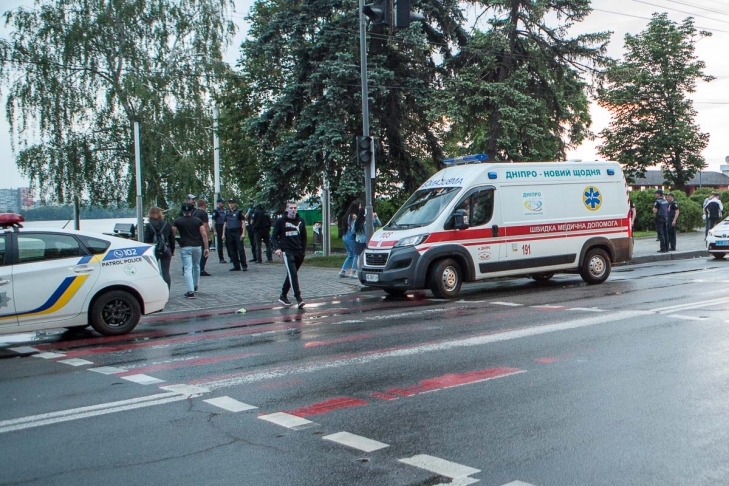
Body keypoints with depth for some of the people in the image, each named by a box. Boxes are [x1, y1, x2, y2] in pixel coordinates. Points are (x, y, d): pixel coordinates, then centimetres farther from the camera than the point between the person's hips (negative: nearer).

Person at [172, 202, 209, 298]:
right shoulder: (198, 221, 4)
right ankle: (195, 286, 38)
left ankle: (190, 291, -14)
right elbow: (204, 234, -1)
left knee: (188, 269, -5)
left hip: (185, 247, -3)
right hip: (197, 247, 3)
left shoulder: (178, 221, 0)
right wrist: (206, 248, 2)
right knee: (196, 266, 23)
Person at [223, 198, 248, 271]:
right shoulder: (227, 213, 15)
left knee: (241, 249, -9)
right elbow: (225, 224, 18)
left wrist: (243, 233, -13)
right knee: (232, 250, 4)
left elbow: (243, 223, -4)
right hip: (229, 233, 5)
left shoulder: (239, 212, 0)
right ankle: (236, 266, 9)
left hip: (238, 232, -5)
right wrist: (223, 234, 11)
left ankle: (244, 265, -6)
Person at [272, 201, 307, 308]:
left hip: (299, 253, 5)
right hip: (287, 252, -5)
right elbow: (274, 236, 0)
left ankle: (283, 296, 27)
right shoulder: (280, 221, -2)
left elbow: (303, 237, 16)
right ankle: (298, 298, -22)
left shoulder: (300, 221, 9)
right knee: (293, 274, -17)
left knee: (291, 275, 13)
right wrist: (277, 248, -15)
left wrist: (303, 251, 12)